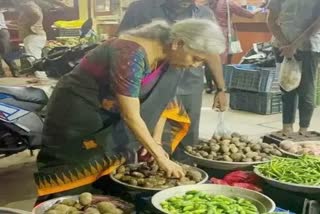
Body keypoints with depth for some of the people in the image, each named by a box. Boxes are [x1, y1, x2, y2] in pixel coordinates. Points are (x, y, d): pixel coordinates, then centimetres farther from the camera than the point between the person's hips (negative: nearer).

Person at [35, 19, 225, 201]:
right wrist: (160, 157, -27)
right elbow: (130, 116, -33)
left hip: (109, 114, 8)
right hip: (78, 112, -7)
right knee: (75, 181, 1)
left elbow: (160, 100, 2)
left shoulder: (167, 56, -8)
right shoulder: (133, 53, -33)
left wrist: (156, 142, -7)